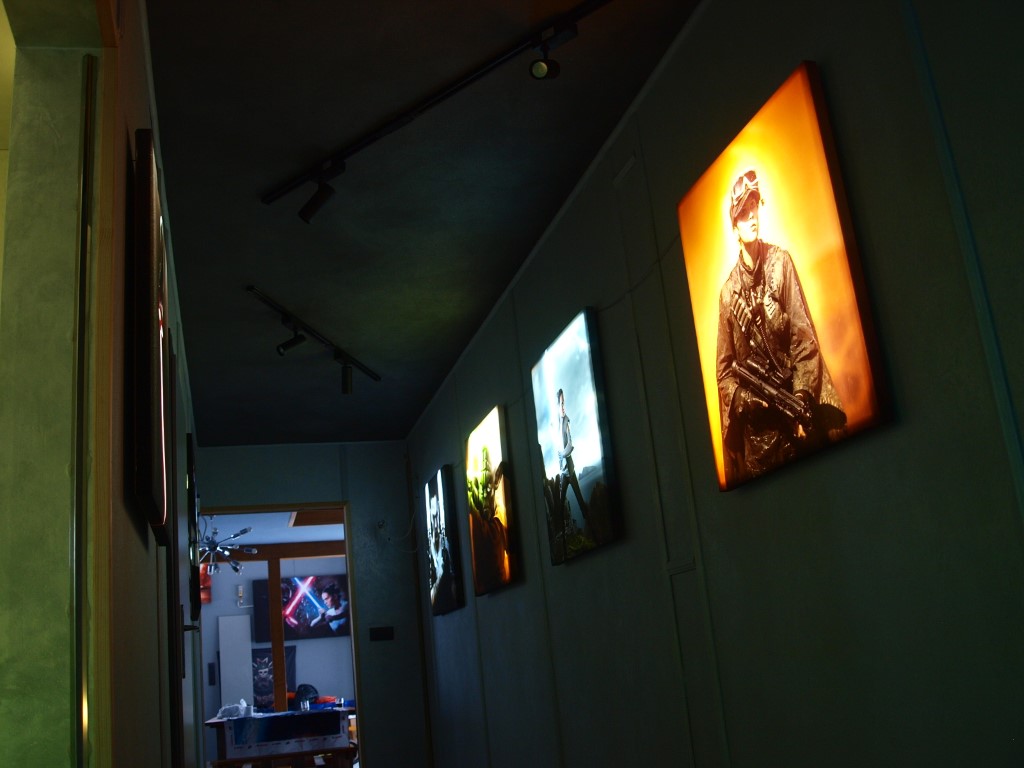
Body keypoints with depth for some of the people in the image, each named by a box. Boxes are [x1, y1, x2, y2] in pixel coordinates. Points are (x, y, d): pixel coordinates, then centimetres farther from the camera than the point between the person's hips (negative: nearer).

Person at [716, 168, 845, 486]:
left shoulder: (781, 263, 0)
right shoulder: (728, 291, 4)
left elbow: (804, 337, -5)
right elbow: (725, 369, 7)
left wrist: (802, 398, -14)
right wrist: (740, 398, -12)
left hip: (795, 408, -1)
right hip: (757, 422, 1)